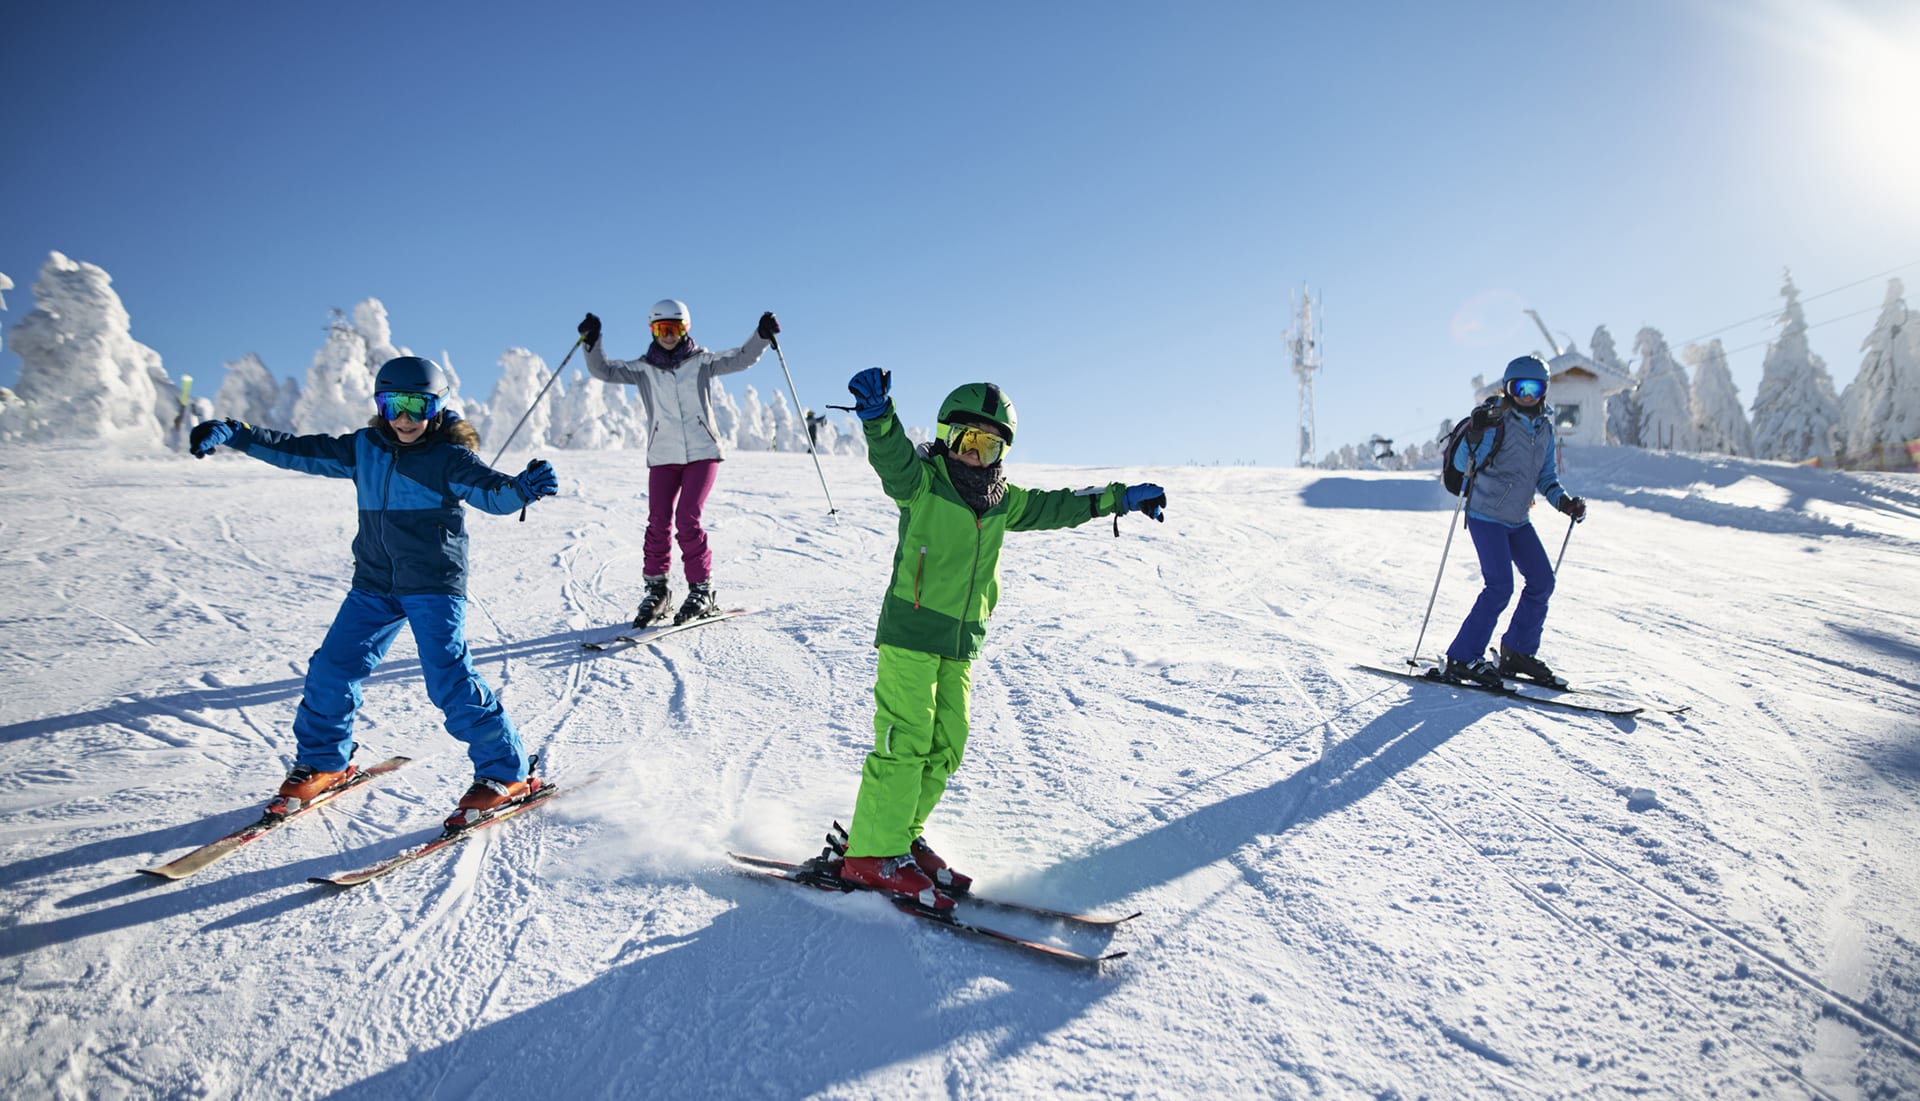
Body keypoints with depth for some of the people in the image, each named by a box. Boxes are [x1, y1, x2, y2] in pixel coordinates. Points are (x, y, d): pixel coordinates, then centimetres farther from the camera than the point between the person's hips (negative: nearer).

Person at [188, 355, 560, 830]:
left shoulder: (450, 457, -8)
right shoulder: (363, 449, 8)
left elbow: (492, 493, -22)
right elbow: (299, 452, 13)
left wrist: (525, 487, -44)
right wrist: (232, 434, 6)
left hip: (434, 585, -6)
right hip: (374, 584, 6)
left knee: (449, 679, -14)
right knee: (333, 668, 6)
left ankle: (507, 773, -5)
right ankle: (322, 761, 30)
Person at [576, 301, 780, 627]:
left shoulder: (702, 362, 5)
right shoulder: (643, 368, 9)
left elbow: (742, 358, -3)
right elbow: (603, 370, 4)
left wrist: (762, 335, -18)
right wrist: (592, 342, -11)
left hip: (702, 453, -2)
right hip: (663, 457, 2)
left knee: (687, 520, -11)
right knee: (658, 523, -4)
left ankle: (702, 590, 0)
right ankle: (656, 590, 10)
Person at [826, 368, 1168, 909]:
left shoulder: (1003, 502, 15)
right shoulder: (921, 482, -4)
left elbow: (1057, 506, 24)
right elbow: (893, 457, -23)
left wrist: (1120, 498, 25)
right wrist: (878, 417, -44)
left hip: (961, 644, 7)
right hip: (910, 631, -7)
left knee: (944, 747, 8)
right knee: (905, 740, -10)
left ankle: (900, 836, 20)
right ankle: (872, 854, -1)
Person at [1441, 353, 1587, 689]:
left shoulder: (1544, 428, 9)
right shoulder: (1498, 420, -12)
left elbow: (1546, 476, 16)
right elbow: (1462, 464, -19)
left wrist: (1563, 500, -1)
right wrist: (1476, 434, -36)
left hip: (1517, 520, 8)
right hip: (1486, 516, -8)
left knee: (1542, 580, 7)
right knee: (1500, 586, -15)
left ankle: (1518, 652, 21)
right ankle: (1460, 660, -9)